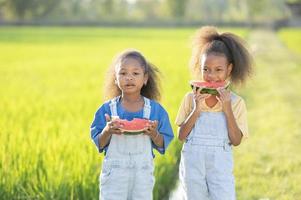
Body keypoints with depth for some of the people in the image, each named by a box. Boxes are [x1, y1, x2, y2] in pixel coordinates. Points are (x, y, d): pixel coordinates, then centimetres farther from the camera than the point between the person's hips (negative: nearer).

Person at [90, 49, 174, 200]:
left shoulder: (155, 110, -2)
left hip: (143, 173, 1)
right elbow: (99, 144, 0)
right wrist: (107, 131, -20)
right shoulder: (107, 109, -3)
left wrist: (154, 134, -18)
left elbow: (163, 145, 3)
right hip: (114, 172, -1)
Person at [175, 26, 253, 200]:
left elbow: (236, 141, -5)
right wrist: (196, 109, -12)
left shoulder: (236, 102, 0)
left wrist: (227, 109, -13)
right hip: (193, 162, 2)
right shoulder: (191, 98, 3)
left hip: (220, 164, -1)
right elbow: (181, 136, -1)